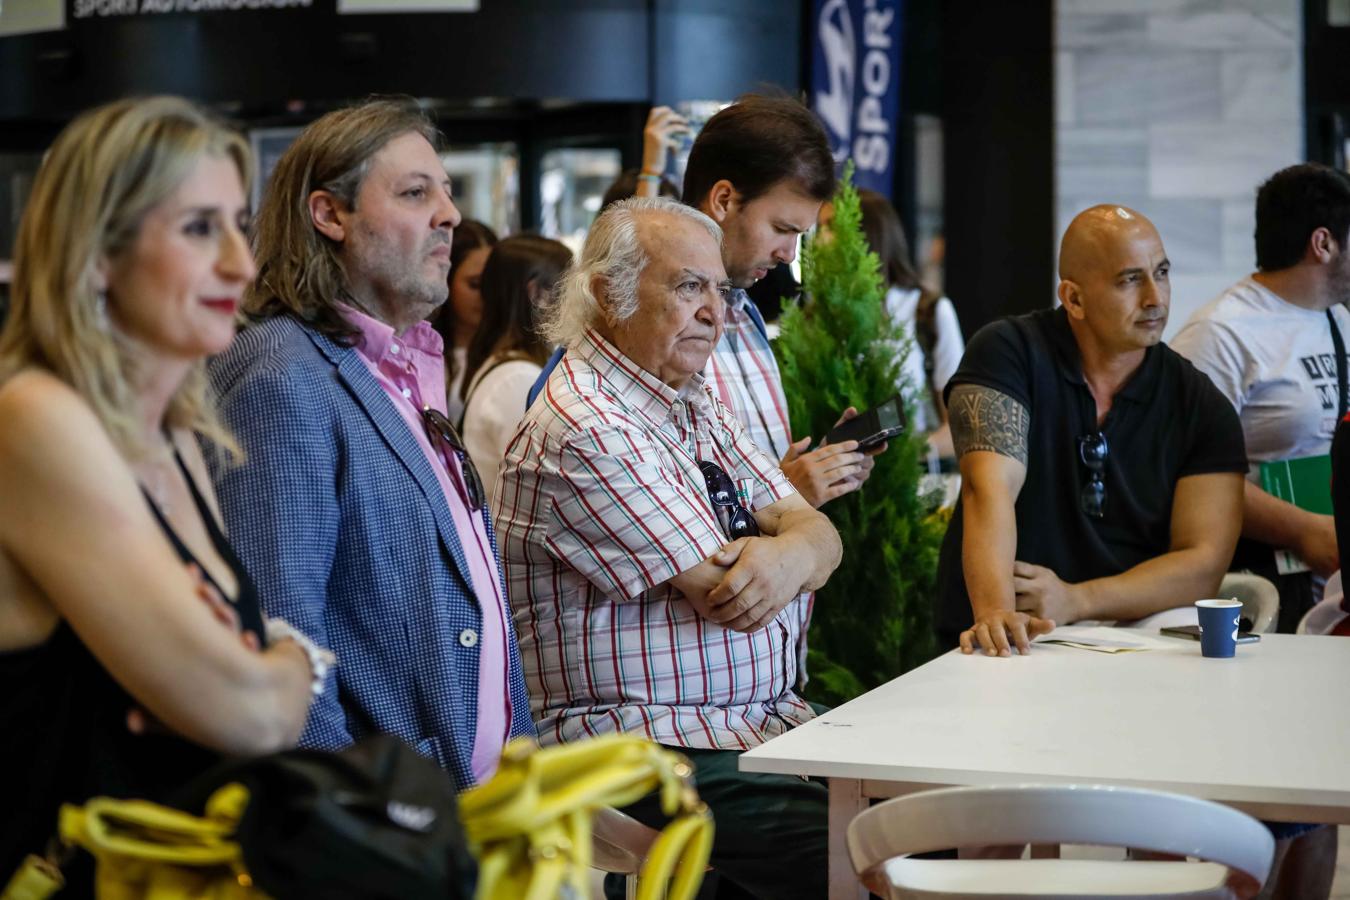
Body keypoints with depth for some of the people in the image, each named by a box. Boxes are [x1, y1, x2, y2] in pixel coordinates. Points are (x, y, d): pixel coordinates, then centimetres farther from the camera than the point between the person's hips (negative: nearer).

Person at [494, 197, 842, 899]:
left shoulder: (697, 403, 18)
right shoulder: (582, 431, -13)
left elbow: (820, 536, 9)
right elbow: (725, 595, -15)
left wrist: (790, 556, -16)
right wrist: (779, 541, 7)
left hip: (769, 721, 9)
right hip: (651, 749, -9)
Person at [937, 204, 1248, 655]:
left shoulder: (1202, 407, 4)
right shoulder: (1007, 353, -2)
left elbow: (1204, 563, -2)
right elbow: (990, 490, -17)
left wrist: (1074, 602, -17)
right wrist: (996, 613, -35)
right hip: (1016, 650, -2)